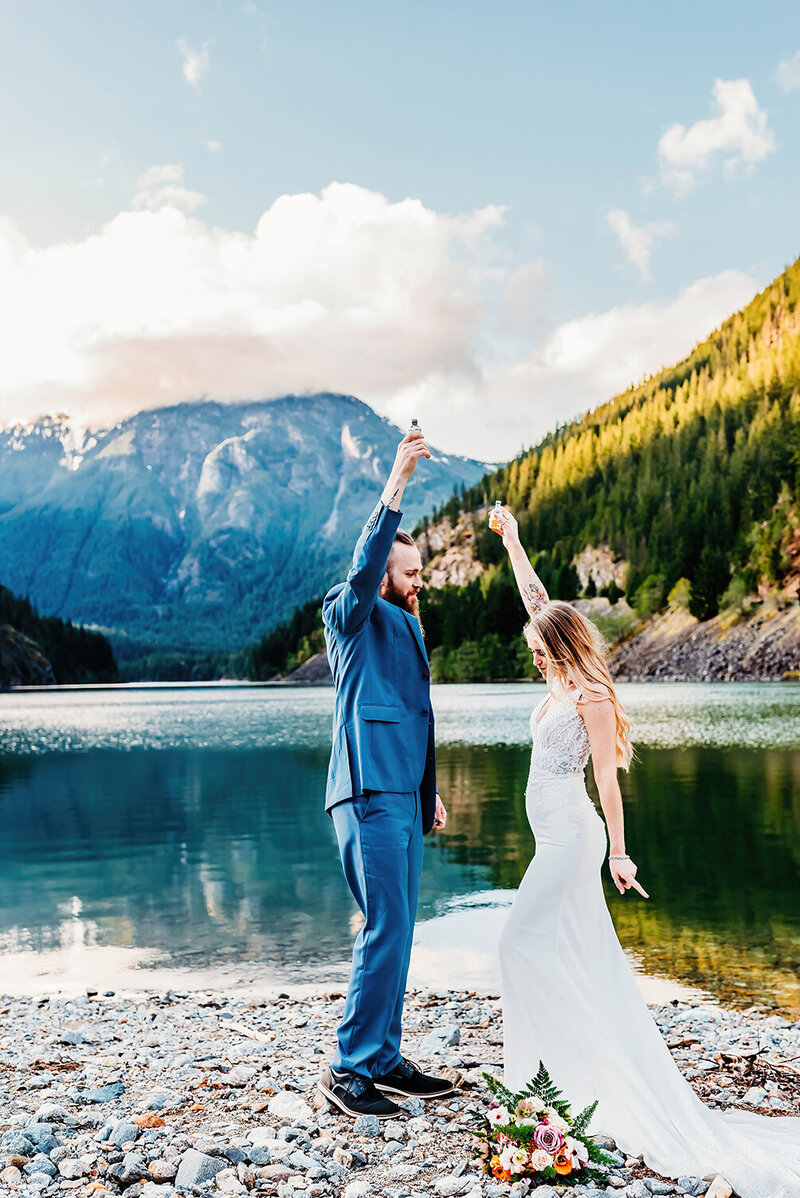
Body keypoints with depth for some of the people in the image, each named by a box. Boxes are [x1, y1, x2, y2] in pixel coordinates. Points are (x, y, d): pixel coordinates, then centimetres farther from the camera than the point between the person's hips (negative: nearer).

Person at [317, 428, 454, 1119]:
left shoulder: (407, 626, 25)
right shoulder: (355, 617, 0)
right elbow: (364, 565, -23)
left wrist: (430, 791, 24)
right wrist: (397, 480, -29)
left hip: (403, 796, 9)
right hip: (370, 793, -9)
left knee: (396, 932, 11)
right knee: (386, 931, -11)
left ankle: (385, 1059, 19)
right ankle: (349, 1069, -3)